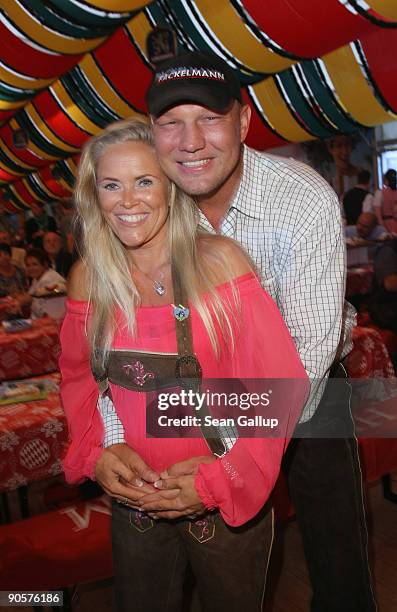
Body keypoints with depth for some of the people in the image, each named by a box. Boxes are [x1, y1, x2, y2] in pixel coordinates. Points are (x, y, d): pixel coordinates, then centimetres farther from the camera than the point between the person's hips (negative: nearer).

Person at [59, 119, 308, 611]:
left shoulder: (219, 260, -17)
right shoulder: (88, 276, -6)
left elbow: (281, 383, -16)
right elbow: (77, 377, 7)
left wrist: (222, 480, -17)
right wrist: (98, 454, -8)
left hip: (228, 505, -2)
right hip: (133, 502, 3)